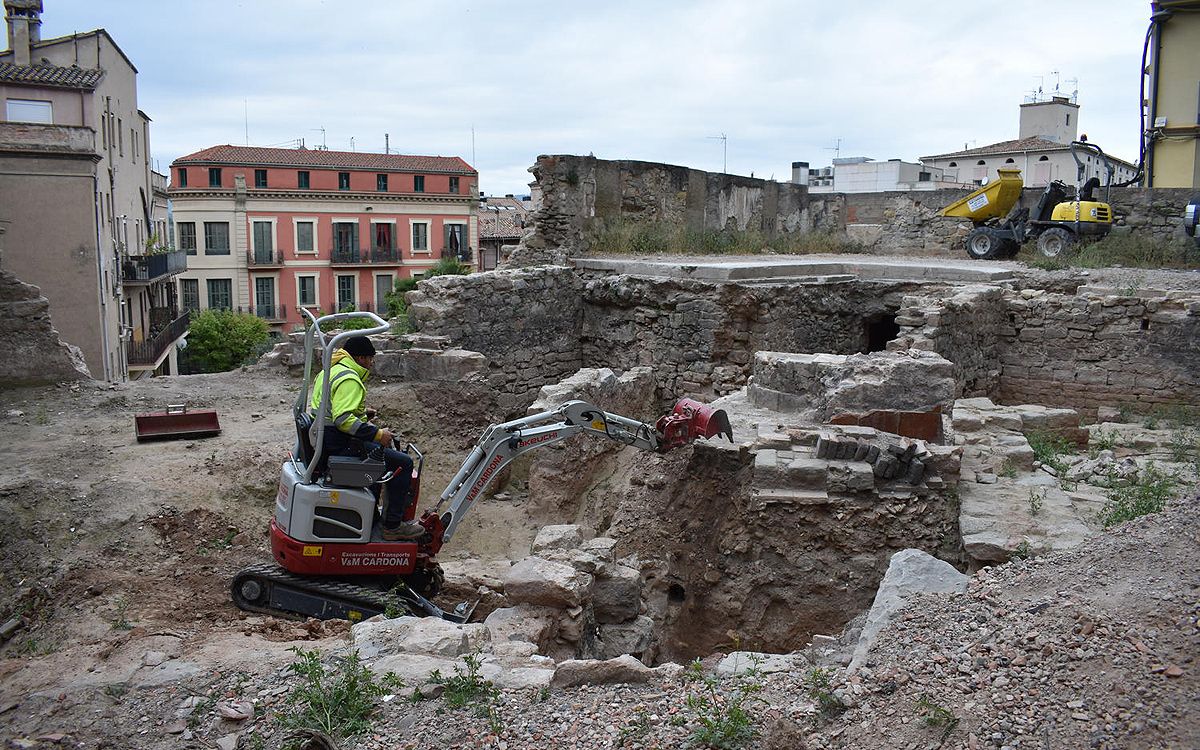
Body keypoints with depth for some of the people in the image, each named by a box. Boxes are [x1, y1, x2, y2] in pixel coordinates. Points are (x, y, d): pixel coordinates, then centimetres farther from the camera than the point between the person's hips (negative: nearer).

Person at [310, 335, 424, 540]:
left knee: (381, 450, 32)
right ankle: (393, 526, -5)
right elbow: (343, 420, -29)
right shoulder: (349, 380, -19)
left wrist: (361, 412, 19)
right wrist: (377, 434, -23)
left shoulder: (330, 370, 14)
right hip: (340, 445, -11)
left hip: (324, 439, 11)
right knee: (403, 463, -10)